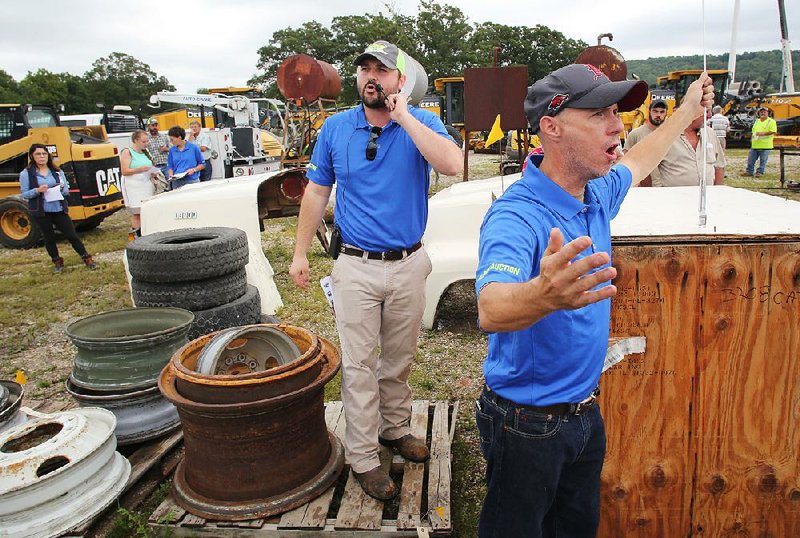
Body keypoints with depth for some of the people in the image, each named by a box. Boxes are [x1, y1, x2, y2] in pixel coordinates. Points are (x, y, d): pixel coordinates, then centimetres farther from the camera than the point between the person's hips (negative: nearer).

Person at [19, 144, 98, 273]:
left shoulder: (57, 172, 6)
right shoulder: (26, 174, -2)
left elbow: (67, 191, 8)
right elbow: (24, 194, -2)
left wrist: (61, 188, -15)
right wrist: (37, 190, -19)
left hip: (59, 210, 1)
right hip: (40, 212, -1)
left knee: (71, 235, 3)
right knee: (49, 237, 11)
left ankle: (87, 258, 12)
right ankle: (57, 261, 27)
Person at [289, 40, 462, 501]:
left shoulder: (421, 122, -2)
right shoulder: (336, 128, 2)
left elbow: (452, 164, -23)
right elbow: (317, 192, 7)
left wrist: (404, 117, -20)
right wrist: (301, 253, 5)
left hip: (408, 265, 1)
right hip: (356, 267, 0)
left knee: (399, 358, 16)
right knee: (359, 364, 4)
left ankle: (395, 427, 38)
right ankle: (363, 458, 17)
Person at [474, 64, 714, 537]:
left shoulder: (597, 193, -1)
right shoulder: (516, 216, -28)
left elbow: (634, 166, 24)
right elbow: (492, 310, -45)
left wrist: (687, 114, 34)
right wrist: (544, 294, -66)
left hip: (586, 412, 8)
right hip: (529, 425, -7)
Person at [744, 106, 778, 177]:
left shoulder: (771, 121, -3)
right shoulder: (757, 121, 17)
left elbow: (773, 131, -14)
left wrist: (763, 133, -21)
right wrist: (752, 138, 10)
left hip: (765, 145, -6)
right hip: (755, 145, 6)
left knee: (763, 160, 0)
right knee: (751, 159, 7)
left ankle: (760, 172, 6)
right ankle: (749, 171, 15)